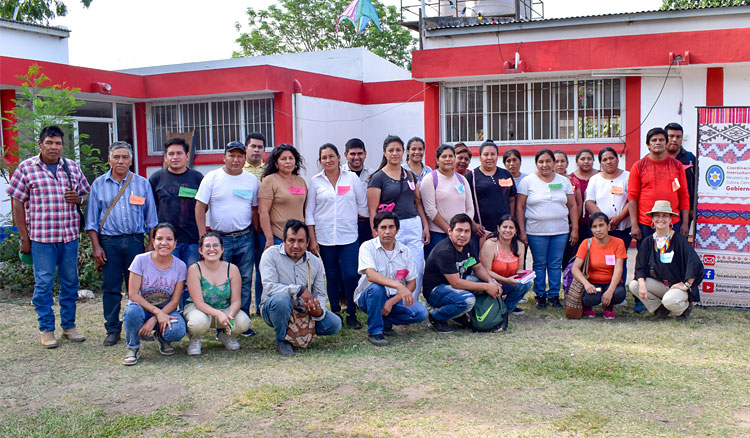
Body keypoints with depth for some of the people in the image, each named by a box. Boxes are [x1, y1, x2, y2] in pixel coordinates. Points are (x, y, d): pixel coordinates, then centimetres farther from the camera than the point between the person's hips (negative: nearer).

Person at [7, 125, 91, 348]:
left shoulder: (73, 167, 9)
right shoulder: (26, 168, 0)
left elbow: (86, 195, 19)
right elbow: (18, 203, 0)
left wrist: (78, 198, -7)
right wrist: (24, 237, -4)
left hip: (70, 235, 3)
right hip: (41, 236, -3)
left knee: (70, 282, 9)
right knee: (43, 283, 2)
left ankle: (69, 325, 22)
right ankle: (46, 329, 14)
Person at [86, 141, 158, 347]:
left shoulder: (142, 184, 9)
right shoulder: (99, 184, 9)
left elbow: (151, 218, 9)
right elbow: (92, 220, 9)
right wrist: (96, 247, 1)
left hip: (135, 240, 0)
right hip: (109, 242, 0)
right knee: (111, 287, 2)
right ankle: (113, 330, 11)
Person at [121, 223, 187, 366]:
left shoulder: (180, 266, -7)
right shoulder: (141, 260, -12)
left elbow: (174, 301, -7)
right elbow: (133, 294, -15)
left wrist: (153, 320, -21)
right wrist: (157, 312, -26)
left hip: (165, 310, 1)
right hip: (142, 307, -1)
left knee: (177, 331, -32)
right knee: (132, 311, -38)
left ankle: (161, 337, 9)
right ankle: (133, 348, -8)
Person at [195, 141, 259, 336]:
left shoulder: (252, 180, 7)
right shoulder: (212, 177, -1)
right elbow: (200, 207, -2)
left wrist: (256, 237, 13)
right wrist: (203, 237, -8)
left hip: (245, 238, 2)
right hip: (220, 238, -2)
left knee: (245, 281, 4)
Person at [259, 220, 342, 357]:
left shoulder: (315, 262, 5)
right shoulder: (271, 254, -9)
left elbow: (320, 294, 5)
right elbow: (269, 287, -22)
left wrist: (319, 311, -18)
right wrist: (299, 290, -26)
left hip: (304, 310, 4)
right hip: (273, 308, -4)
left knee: (335, 324, -14)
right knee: (281, 299, -39)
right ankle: (281, 340, -12)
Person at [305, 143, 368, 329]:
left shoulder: (351, 178, 4)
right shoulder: (315, 181, 4)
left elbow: (363, 204, 12)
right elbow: (309, 212, 4)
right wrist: (312, 240, 0)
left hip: (349, 235, 0)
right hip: (325, 237, 1)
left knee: (350, 275, -8)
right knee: (332, 276, 6)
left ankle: (352, 314, 7)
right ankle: (335, 313, 18)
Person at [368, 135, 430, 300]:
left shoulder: (410, 175, 14)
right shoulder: (378, 178, -3)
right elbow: (373, 210, -6)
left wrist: (425, 225, 10)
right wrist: (376, 236, -11)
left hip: (414, 226, 5)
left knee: (418, 269, 3)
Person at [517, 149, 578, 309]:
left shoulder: (564, 181, 10)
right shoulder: (527, 181, 1)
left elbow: (572, 206, 11)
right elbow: (519, 207, -1)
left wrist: (575, 229, 4)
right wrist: (522, 231, -7)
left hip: (560, 231, 2)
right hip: (536, 231, -2)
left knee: (556, 264, 4)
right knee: (539, 264, 4)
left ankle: (554, 296, 14)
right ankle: (540, 296, 15)